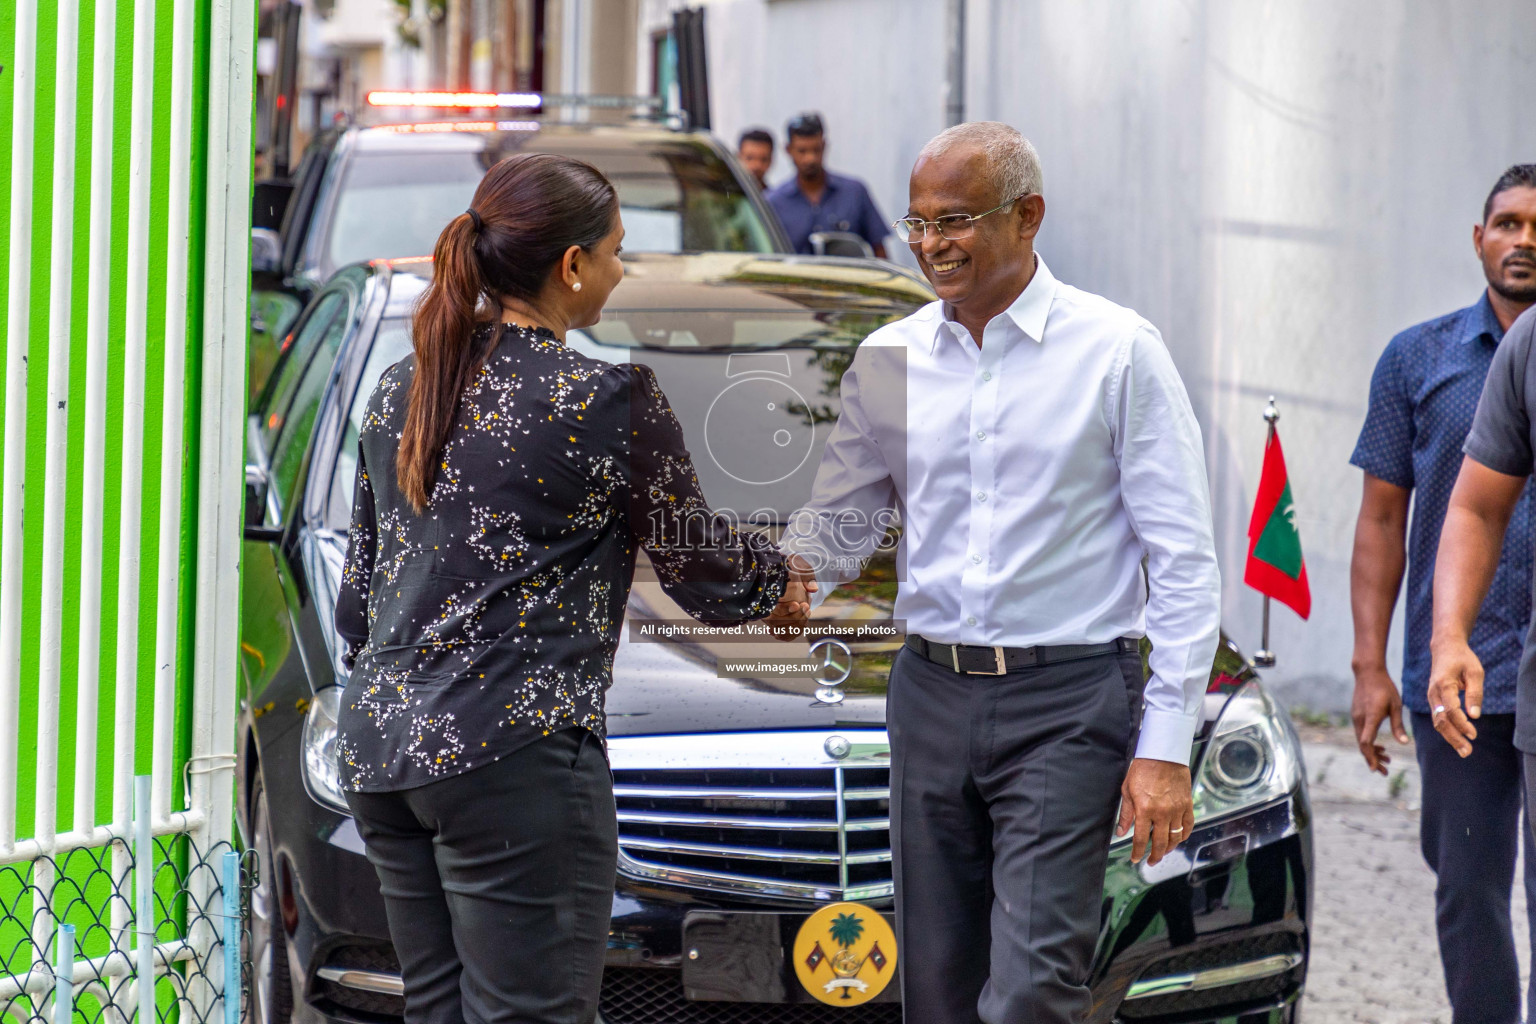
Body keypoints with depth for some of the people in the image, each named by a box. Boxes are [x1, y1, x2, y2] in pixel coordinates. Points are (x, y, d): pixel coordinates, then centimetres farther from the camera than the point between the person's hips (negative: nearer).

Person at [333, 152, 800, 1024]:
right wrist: (791, 567, 22)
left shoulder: (402, 388, 11)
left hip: (381, 745, 8)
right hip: (514, 750, -8)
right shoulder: (610, 398, -9)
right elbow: (708, 579, 2)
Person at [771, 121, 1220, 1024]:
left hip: (1067, 708, -5)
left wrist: (1167, 746, -10)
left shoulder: (1117, 352, -3)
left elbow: (1184, 564, -4)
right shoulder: (889, 361, 9)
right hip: (932, 699, 5)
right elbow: (840, 517, 16)